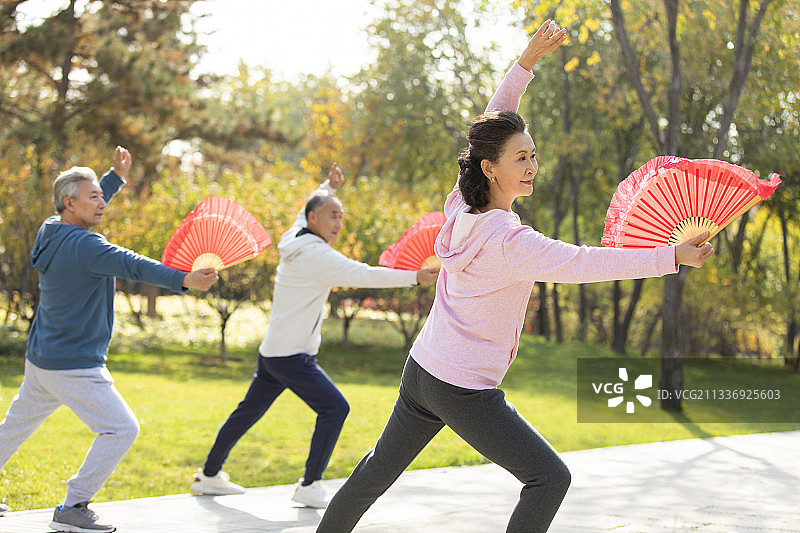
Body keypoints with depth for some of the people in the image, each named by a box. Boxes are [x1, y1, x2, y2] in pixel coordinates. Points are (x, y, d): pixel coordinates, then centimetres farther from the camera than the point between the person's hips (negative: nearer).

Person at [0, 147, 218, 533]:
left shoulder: (50, 232, 7)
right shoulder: (84, 245, -22)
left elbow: (89, 208, 28)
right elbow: (132, 265, -38)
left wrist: (117, 176, 31)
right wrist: (183, 280, -51)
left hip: (40, 359, 10)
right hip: (74, 366, -10)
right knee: (121, 429, -9)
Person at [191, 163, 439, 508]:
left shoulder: (294, 241, 9)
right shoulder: (316, 255, -17)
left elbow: (307, 210, 32)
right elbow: (364, 274, -23)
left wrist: (329, 186, 40)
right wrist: (415, 276, -23)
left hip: (272, 351, 10)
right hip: (291, 356, -10)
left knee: (248, 412, 18)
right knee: (334, 407, -10)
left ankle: (209, 475, 28)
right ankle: (309, 487, -6)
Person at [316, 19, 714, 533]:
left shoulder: (462, 203, 0)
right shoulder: (508, 240, -23)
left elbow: (492, 126, 11)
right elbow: (582, 262, -27)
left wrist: (527, 61, 10)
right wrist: (673, 256, -27)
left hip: (421, 371, 8)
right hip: (465, 391, -8)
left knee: (377, 471, 23)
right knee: (550, 477, 0)